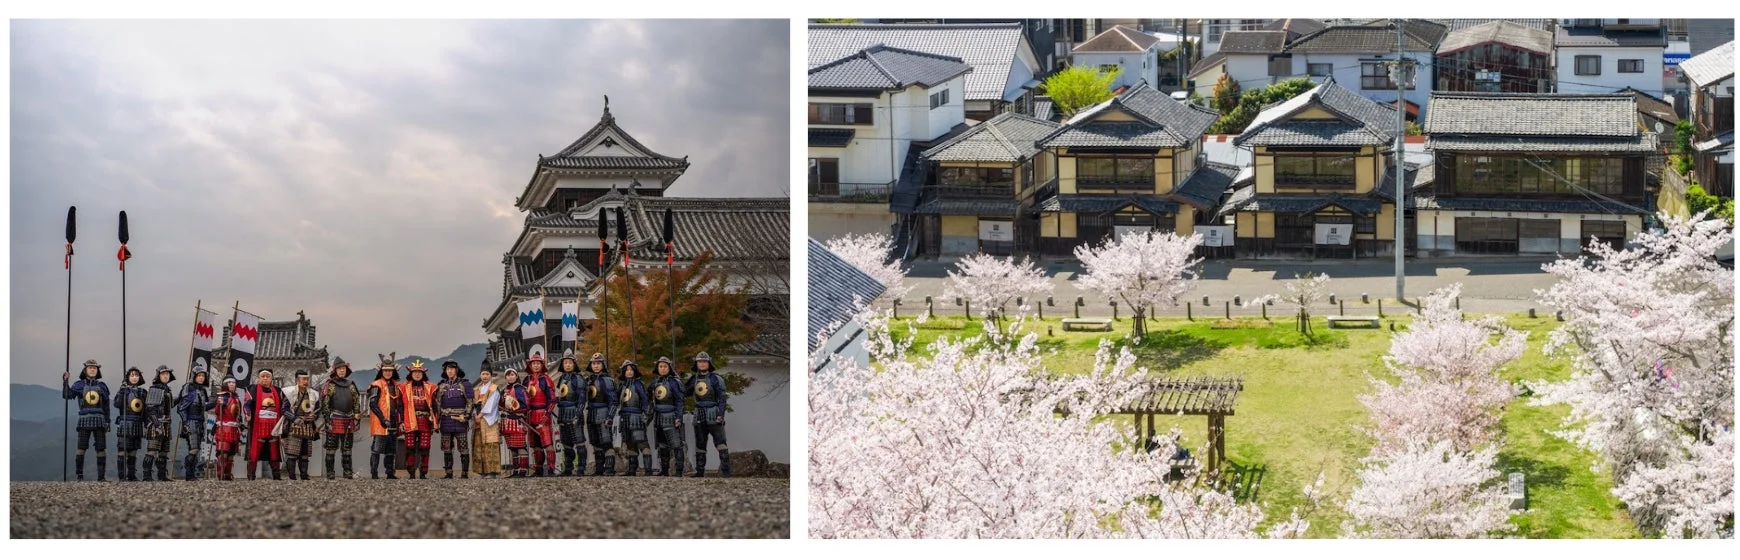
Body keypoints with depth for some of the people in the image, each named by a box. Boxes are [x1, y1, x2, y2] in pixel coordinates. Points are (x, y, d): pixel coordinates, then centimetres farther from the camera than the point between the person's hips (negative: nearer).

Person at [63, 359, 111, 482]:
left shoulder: (102, 386, 12)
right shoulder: (80, 385, 6)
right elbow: (67, 395, -9)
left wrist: (107, 422, 9)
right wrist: (65, 381, -20)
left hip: (99, 421, 2)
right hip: (85, 420, -2)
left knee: (101, 448, -1)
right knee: (81, 448, -5)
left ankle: (101, 476, 2)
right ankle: (79, 476, -2)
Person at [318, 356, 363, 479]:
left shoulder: (351, 385, 14)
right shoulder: (330, 385, -2)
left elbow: (356, 402, 17)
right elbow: (325, 403, -7)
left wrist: (357, 418, 10)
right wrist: (327, 420, -13)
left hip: (348, 421, 5)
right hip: (335, 420, -5)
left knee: (347, 449, 11)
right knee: (331, 448, -2)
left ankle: (348, 473, 16)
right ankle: (330, 474, 0)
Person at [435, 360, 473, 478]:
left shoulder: (464, 384, 4)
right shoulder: (442, 386, 13)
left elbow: (470, 402, 1)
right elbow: (437, 403, 14)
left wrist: (465, 416, -9)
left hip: (460, 421, -4)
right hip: (446, 422, 4)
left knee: (463, 448, -4)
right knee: (446, 449, 4)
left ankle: (464, 473, -2)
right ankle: (448, 472, 9)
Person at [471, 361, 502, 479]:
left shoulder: (494, 389, 1)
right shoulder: (477, 389, 18)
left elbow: (490, 404, -8)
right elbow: (474, 403, 11)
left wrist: (481, 415, -12)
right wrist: (475, 415, -5)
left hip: (489, 419, -6)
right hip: (478, 420, 6)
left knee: (490, 446, -11)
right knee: (479, 446, 1)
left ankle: (492, 471, -13)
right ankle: (483, 471, 2)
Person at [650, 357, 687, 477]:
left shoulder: (674, 382, -6)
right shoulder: (655, 382, 12)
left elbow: (679, 401, -8)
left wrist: (678, 417, -13)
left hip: (670, 417, -7)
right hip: (658, 416, 7)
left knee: (676, 445, -9)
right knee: (662, 446, 12)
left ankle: (679, 471, -11)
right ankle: (664, 470, 19)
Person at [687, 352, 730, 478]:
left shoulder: (716, 378, -5)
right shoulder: (694, 378, 10)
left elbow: (722, 398, -8)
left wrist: (721, 415, -16)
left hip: (713, 415, -5)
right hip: (699, 415, 5)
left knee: (720, 442, -11)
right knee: (700, 444, 9)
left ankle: (726, 471, -14)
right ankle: (700, 471, 15)